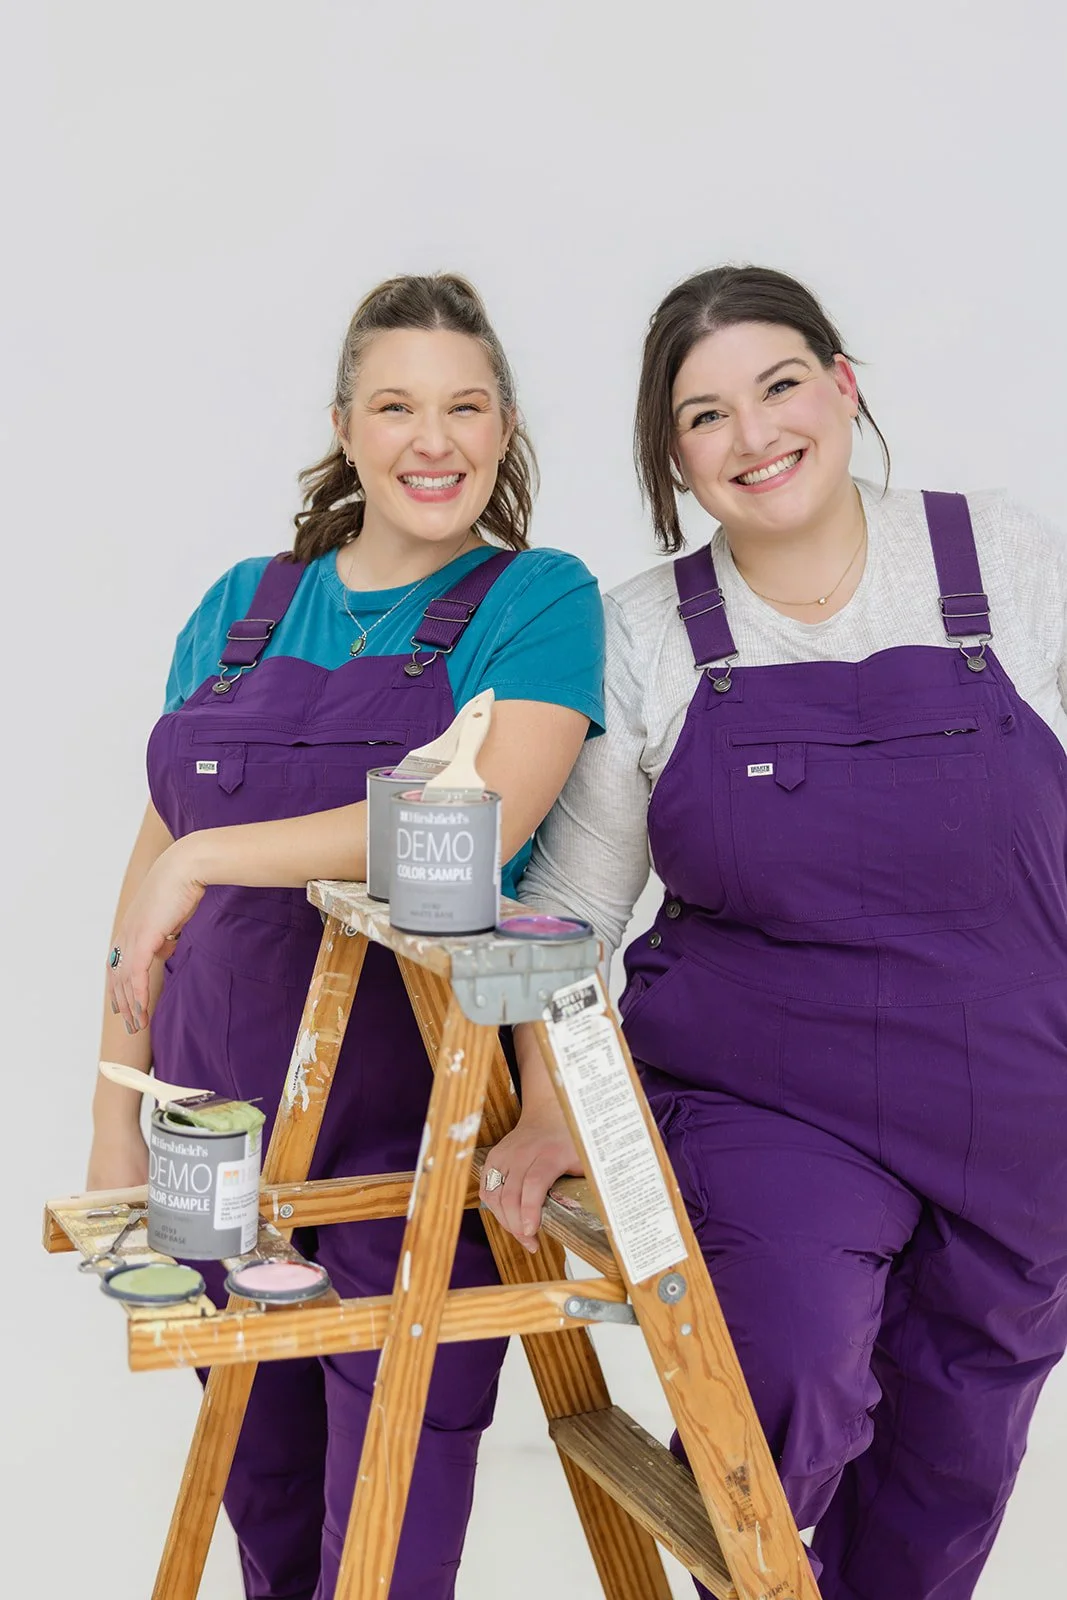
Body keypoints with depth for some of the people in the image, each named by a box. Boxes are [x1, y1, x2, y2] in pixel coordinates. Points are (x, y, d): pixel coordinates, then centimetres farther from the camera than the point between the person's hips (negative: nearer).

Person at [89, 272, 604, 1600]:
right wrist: (117, 1116, 8)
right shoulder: (243, 607, 9)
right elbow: (156, 863, 12)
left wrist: (212, 857, -23)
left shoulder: (539, 600, -5)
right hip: (222, 1122, 5)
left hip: (416, 1129, -4)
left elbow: (483, 817, -23)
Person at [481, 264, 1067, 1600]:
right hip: (764, 1100, -1)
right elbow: (569, 900, 2)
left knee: (956, 1456, 15)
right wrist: (544, 1107, -9)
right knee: (795, 1392, -24)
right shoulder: (644, 634, -2)